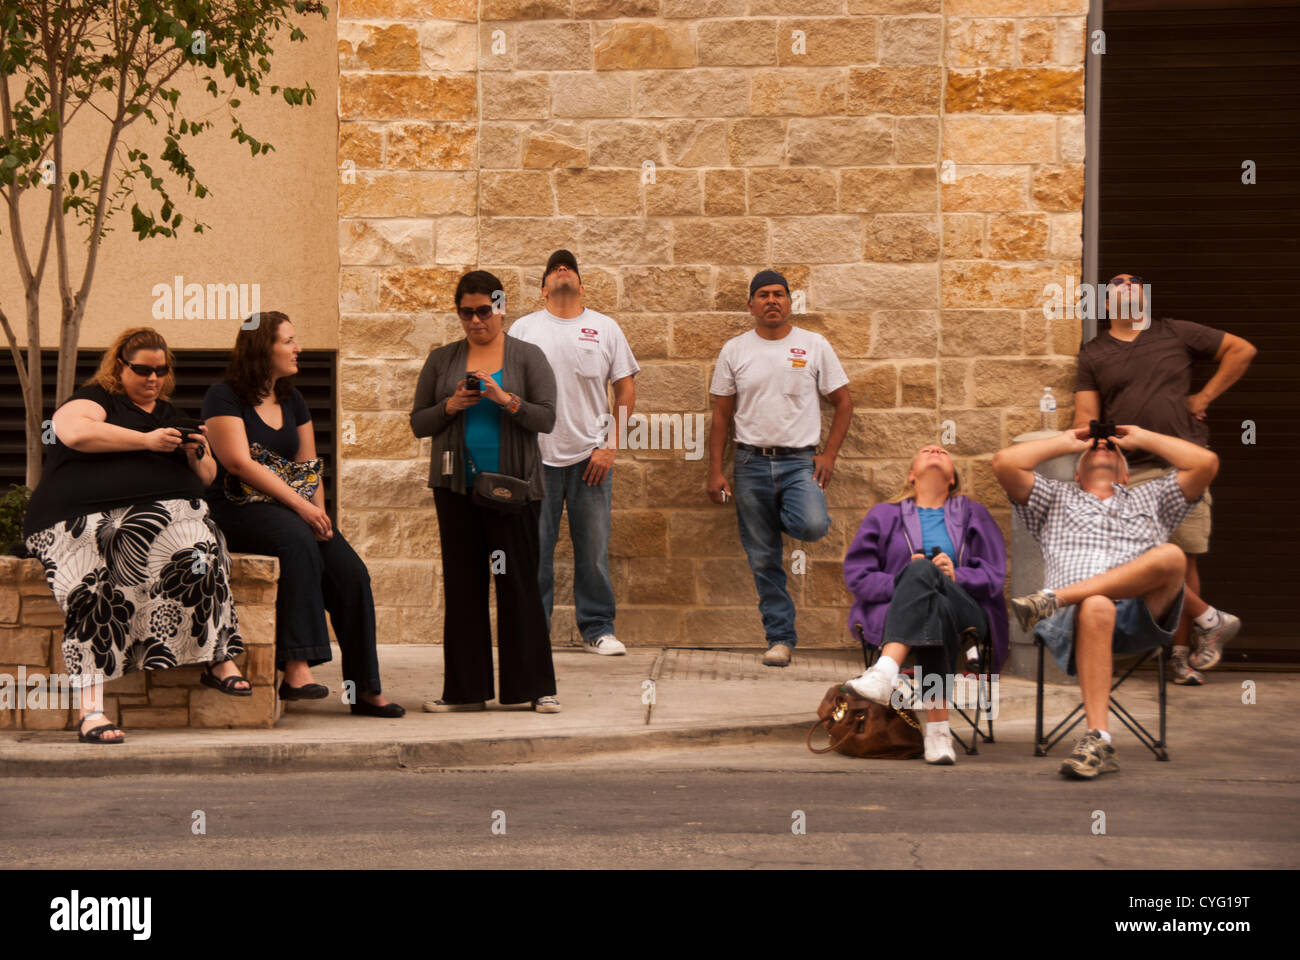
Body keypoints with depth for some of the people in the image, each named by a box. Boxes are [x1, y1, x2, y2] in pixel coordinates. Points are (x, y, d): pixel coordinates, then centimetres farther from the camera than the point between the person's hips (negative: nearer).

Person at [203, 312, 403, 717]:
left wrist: (319, 512, -3)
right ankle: (297, 666, -43)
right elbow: (239, 462, -15)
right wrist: (299, 505, -20)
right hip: (240, 509, -7)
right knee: (298, 540, -38)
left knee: (351, 572, -16)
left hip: (295, 511, 7)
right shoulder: (224, 397, -4)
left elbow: (308, 466, 17)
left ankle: (365, 688, -12)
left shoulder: (292, 400, 18)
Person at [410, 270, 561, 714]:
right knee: (463, 585, 4)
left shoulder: (528, 357, 4)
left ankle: (536, 686, 1)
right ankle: (465, 689, 8)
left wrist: (504, 398, -19)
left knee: (519, 582, -3)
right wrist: (451, 406, -9)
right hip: (456, 487, 2)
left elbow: (546, 418, -5)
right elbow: (418, 422, 9)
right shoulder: (441, 360, 11)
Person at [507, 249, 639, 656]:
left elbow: (626, 390, 7)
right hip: (537, 455, -1)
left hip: (591, 455, 1)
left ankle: (597, 629, 13)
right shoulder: (524, 329, 6)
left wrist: (611, 446, -2)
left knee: (594, 549, 4)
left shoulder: (605, 328, 7)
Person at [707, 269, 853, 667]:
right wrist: (715, 470, 3)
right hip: (751, 463, 1)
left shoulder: (814, 346, 4)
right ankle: (780, 638, 10)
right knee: (764, 560, 2)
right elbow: (721, 414, 9)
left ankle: (787, 518, 9)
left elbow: (843, 402, 9)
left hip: (800, 461, -1)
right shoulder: (734, 350, 7)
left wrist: (828, 455, -2)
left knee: (812, 526, -28)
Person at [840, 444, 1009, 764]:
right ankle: (938, 726, -53)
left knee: (923, 571, -36)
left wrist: (957, 576, -12)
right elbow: (856, 575, 10)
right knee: (935, 608, -39)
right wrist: (899, 582, -10)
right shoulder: (884, 516, 24)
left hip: (964, 613, 0)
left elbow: (993, 576, 10)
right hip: (893, 614, 0)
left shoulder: (973, 515, 25)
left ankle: (884, 671, -58)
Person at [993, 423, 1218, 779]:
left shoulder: (1150, 499, 38)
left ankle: (1053, 598, -33)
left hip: (1142, 614, 1)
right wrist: (1067, 441, 32)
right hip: (1072, 618, -1)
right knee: (1096, 608, -41)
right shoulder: (1055, 499, 35)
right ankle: (1097, 742, -49)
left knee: (1171, 555, -32)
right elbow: (1005, 463, 20)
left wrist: (1142, 438, 33)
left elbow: (1206, 463, 24)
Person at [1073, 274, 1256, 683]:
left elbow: (1242, 350, 16)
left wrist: (1204, 397, 9)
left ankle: (1182, 650, 8)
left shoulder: (1176, 334, 12)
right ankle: (1209, 620, 2)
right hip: (1132, 472, -1)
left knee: (1184, 558, 0)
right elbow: (1086, 416, 5)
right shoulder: (1093, 353, 12)